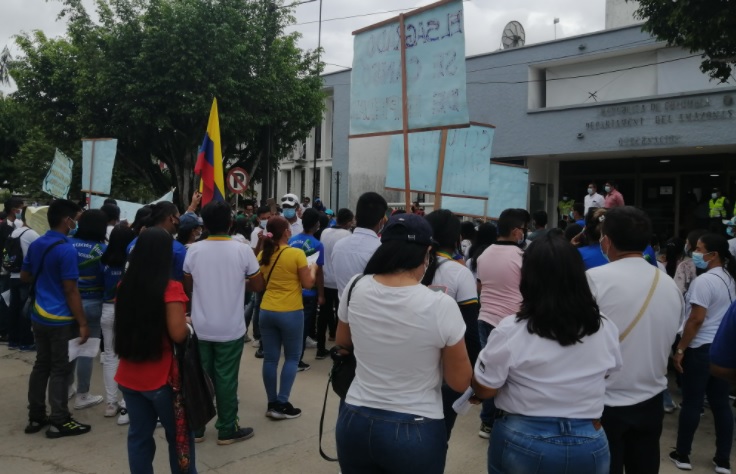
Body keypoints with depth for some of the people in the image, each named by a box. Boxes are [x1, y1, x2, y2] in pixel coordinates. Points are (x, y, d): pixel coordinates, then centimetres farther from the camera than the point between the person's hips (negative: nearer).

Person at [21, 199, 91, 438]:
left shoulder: (36, 245, 5)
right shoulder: (67, 250, -20)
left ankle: (35, 417, 24)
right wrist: (83, 323, -16)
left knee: (41, 365, 16)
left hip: (39, 316, 8)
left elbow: (25, 276, 17)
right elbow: (70, 291, -20)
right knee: (60, 369, 1)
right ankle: (59, 421, 9)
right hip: (60, 319, -8)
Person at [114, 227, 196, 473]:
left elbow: (120, 325, 14)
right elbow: (178, 334, -22)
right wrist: (188, 325, -2)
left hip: (129, 376, 6)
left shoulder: (125, 285, 0)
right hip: (162, 378, -5)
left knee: (138, 434, 16)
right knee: (179, 435, 12)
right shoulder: (171, 288, -18)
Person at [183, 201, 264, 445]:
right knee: (226, 379, 7)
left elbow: (187, 287, 6)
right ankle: (227, 430, 17)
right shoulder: (242, 250, -11)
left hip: (200, 327, 2)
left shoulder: (194, 250, -5)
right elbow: (258, 286, -3)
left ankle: (196, 427, 24)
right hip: (230, 328, -2)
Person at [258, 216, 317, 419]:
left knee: (270, 358, 10)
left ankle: (272, 404, 18)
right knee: (292, 358, 8)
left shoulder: (263, 255, 3)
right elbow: (308, 283, -7)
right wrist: (313, 269, 12)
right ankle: (282, 404, 5)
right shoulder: (297, 254, -13)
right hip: (290, 312, -5)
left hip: (266, 311, 5)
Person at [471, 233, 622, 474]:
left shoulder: (511, 330, -19)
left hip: (522, 444, -2)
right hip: (588, 445, 3)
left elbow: (483, 390, -10)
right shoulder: (605, 328, -6)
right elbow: (608, 374, 11)